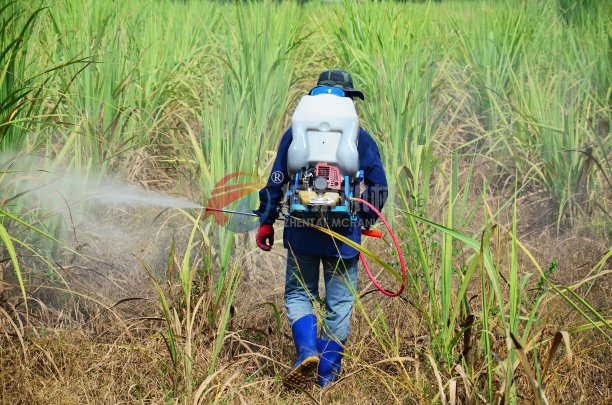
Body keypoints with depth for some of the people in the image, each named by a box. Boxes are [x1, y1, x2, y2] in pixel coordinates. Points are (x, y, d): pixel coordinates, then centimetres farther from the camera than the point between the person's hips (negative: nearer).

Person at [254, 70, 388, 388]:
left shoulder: (296, 133, 2)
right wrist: (364, 221, 19)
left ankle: (307, 350, -11)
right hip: (344, 236, 0)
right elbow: (379, 188, 4)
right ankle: (328, 374, 12)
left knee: (299, 293, 13)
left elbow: (275, 182, 2)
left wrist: (266, 222, 9)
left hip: (302, 231, 0)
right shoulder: (362, 139, 2)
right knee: (339, 303, 9)